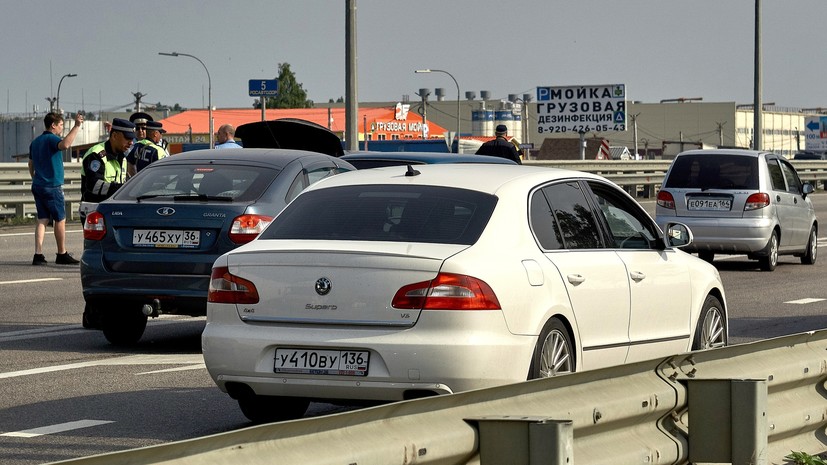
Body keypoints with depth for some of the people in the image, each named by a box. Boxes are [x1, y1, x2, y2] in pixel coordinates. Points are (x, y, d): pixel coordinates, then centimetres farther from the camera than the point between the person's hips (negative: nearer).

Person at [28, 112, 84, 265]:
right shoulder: (51, 139, -13)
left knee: (42, 219, 5)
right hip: (52, 186, -8)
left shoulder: (35, 142, 14)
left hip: (37, 185, 8)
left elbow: (31, 165, 22)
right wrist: (76, 126, -36)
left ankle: (38, 254, -5)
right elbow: (64, 145, -36)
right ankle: (62, 254, 10)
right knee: (60, 220, 4)